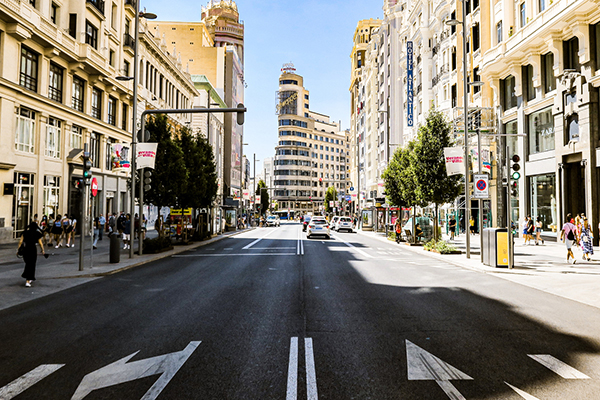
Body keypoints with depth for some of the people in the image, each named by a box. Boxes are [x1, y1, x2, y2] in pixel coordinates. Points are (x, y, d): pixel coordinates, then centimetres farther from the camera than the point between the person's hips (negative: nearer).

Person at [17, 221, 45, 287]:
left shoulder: (25, 232, 7)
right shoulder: (37, 233, 0)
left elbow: (20, 241, 2)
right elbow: (40, 243, -3)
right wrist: (43, 251, 6)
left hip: (25, 249, 3)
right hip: (33, 249, -3)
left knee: (28, 264, 20)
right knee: (31, 265, 2)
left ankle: (30, 278, 31)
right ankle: (27, 281, -4)